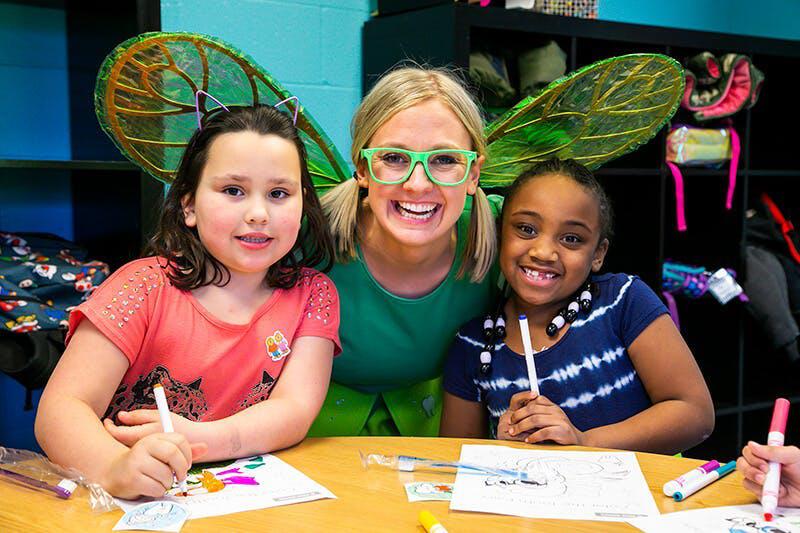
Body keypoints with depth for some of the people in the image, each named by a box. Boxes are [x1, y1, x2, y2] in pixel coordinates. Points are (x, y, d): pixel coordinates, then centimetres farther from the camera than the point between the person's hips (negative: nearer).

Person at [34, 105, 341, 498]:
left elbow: (295, 409, -10)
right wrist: (116, 466, -35)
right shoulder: (146, 286, -6)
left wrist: (194, 440, -28)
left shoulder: (312, 294, 1)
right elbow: (61, 407, -13)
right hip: (140, 502, -1)